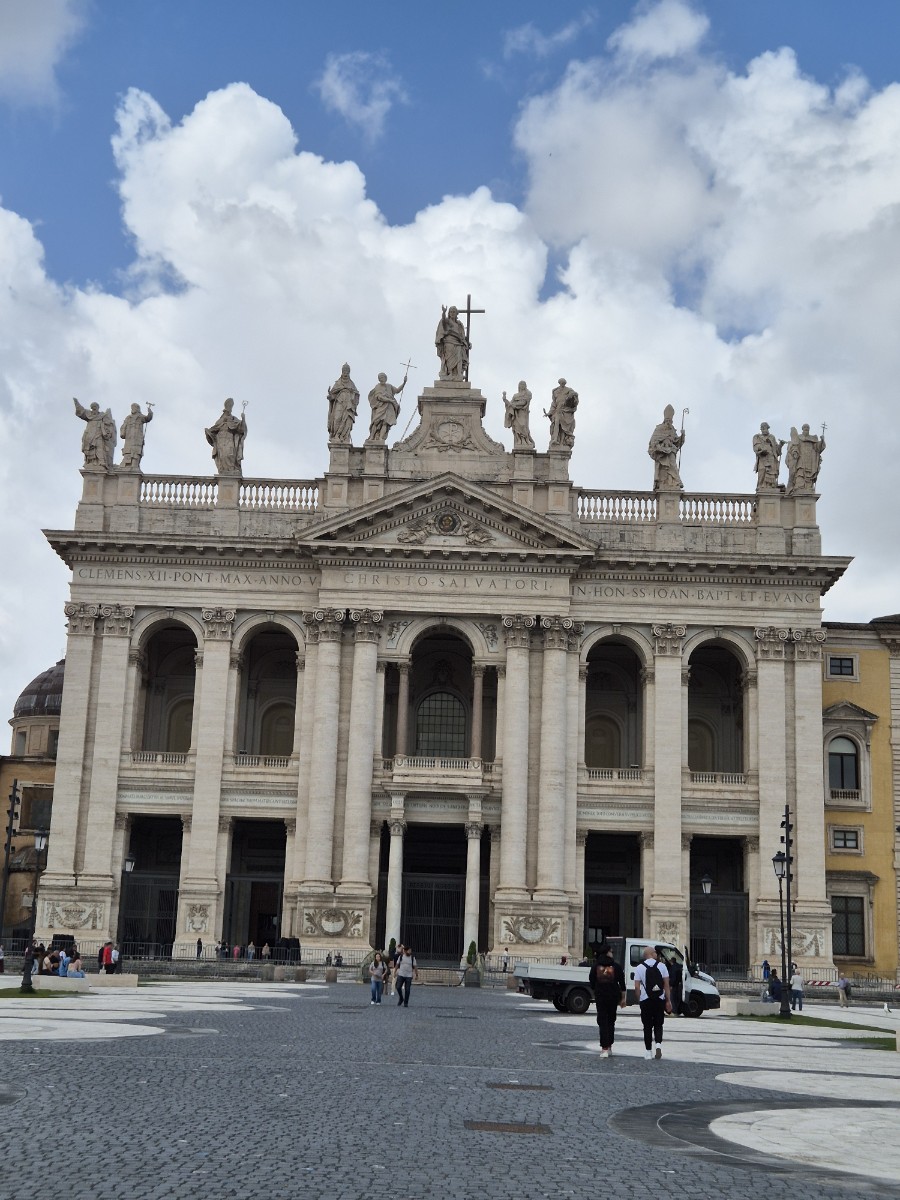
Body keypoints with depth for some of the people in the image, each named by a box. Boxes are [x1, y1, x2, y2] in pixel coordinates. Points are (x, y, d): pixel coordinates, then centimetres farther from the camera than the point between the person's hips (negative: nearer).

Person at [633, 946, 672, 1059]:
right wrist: (668, 1001, 4)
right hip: (660, 999, 1)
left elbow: (637, 987, -5)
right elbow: (666, 985, 0)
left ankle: (648, 1051, 5)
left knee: (647, 1026, 6)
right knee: (658, 1025, 11)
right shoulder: (662, 966, 1)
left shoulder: (639, 968, -1)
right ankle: (658, 1044, -12)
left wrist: (639, 1000, 6)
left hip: (645, 1000, 0)